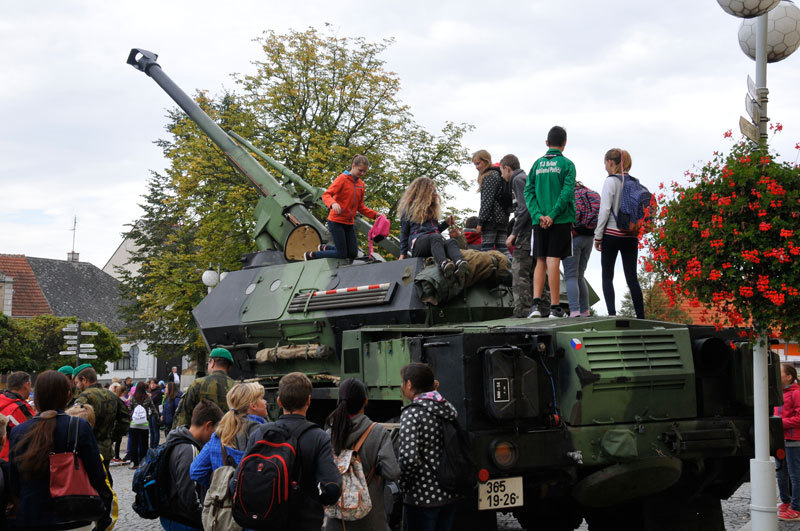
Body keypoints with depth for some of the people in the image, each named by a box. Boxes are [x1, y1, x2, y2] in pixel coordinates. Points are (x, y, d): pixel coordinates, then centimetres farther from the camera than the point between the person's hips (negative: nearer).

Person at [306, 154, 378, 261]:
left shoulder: (361, 184, 10)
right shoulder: (342, 178, -11)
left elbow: (360, 206, 16)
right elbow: (326, 195, -19)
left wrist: (375, 215, 2)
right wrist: (333, 203, -40)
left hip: (349, 223, 7)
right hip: (336, 221, -7)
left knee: (353, 254, 4)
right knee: (342, 254, -7)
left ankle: (325, 248, 26)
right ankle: (310, 255, 10)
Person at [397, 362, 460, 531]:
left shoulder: (411, 414, -16)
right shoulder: (448, 409, 6)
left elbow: (409, 458, -25)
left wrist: (404, 485, -9)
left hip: (423, 498, -7)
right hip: (450, 495, 7)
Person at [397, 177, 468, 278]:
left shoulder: (432, 209, 32)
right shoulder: (409, 209, 15)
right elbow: (404, 232, 12)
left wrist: (446, 223, 18)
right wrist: (402, 254, 6)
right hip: (418, 242, -5)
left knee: (451, 242, -31)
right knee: (436, 238, -39)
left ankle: (459, 263, -64)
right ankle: (443, 264, -67)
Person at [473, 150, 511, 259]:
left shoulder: (489, 176, -9)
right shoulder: (499, 174, 20)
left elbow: (487, 201, -15)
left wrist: (480, 222, -14)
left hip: (491, 219, -9)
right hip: (503, 219, 9)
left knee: (487, 248, -7)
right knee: (502, 247, 6)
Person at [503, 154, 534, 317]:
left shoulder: (518, 180, -5)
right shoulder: (527, 178, 23)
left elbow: (525, 208, -17)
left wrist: (514, 233, -15)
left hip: (526, 233, -9)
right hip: (536, 231, 9)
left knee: (519, 270, -8)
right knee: (534, 270, 13)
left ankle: (522, 308, -12)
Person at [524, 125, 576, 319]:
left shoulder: (537, 164, 10)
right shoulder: (567, 164, -1)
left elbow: (528, 192, 2)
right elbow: (567, 192, -12)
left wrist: (538, 215, -5)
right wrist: (552, 216, -13)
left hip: (539, 221, 3)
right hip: (561, 221, -3)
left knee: (541, 262, 9)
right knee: (553, 261, -5)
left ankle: (536, 302, -3)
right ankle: (555, 307, -3)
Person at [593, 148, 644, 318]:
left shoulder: (611, 181, -8)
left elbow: (605, 210, -12)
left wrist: (598, 236, -7)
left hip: (612, 234, -5)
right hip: (631, 236, 5)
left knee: (607, 276, 3)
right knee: (632, 277, 7)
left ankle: (612, 314, -7)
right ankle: (641, 316, 4)